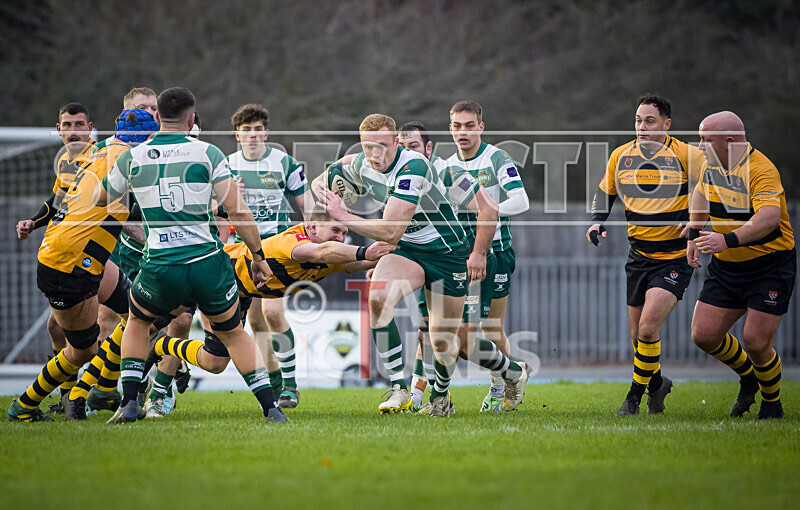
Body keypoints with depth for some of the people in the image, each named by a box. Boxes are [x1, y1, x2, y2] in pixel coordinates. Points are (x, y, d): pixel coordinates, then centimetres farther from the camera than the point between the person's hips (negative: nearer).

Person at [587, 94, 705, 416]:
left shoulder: (687, 155, -11)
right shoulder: (621, 156, 2)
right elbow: (605, 192, 18)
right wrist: (597, 222, 1)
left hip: (675, 256, -5)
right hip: (639, 254, 5)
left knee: (648, 329, -17)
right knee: (638, 335, 10)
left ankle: (635, 395, 1)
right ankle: (657, 383, 36)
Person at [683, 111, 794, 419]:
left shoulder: (761, 171, -23)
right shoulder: (712, 164, 2)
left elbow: (769, 217, -38)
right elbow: (702, 192, 25)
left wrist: (728, 239, -47)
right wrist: (694, 234, 17)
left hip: (770, 267, -7)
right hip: (726, 267, 7)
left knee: (757, 343, -11)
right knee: (704, 335, -1)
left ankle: (772, 403, 17)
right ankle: (747, 377, 28)